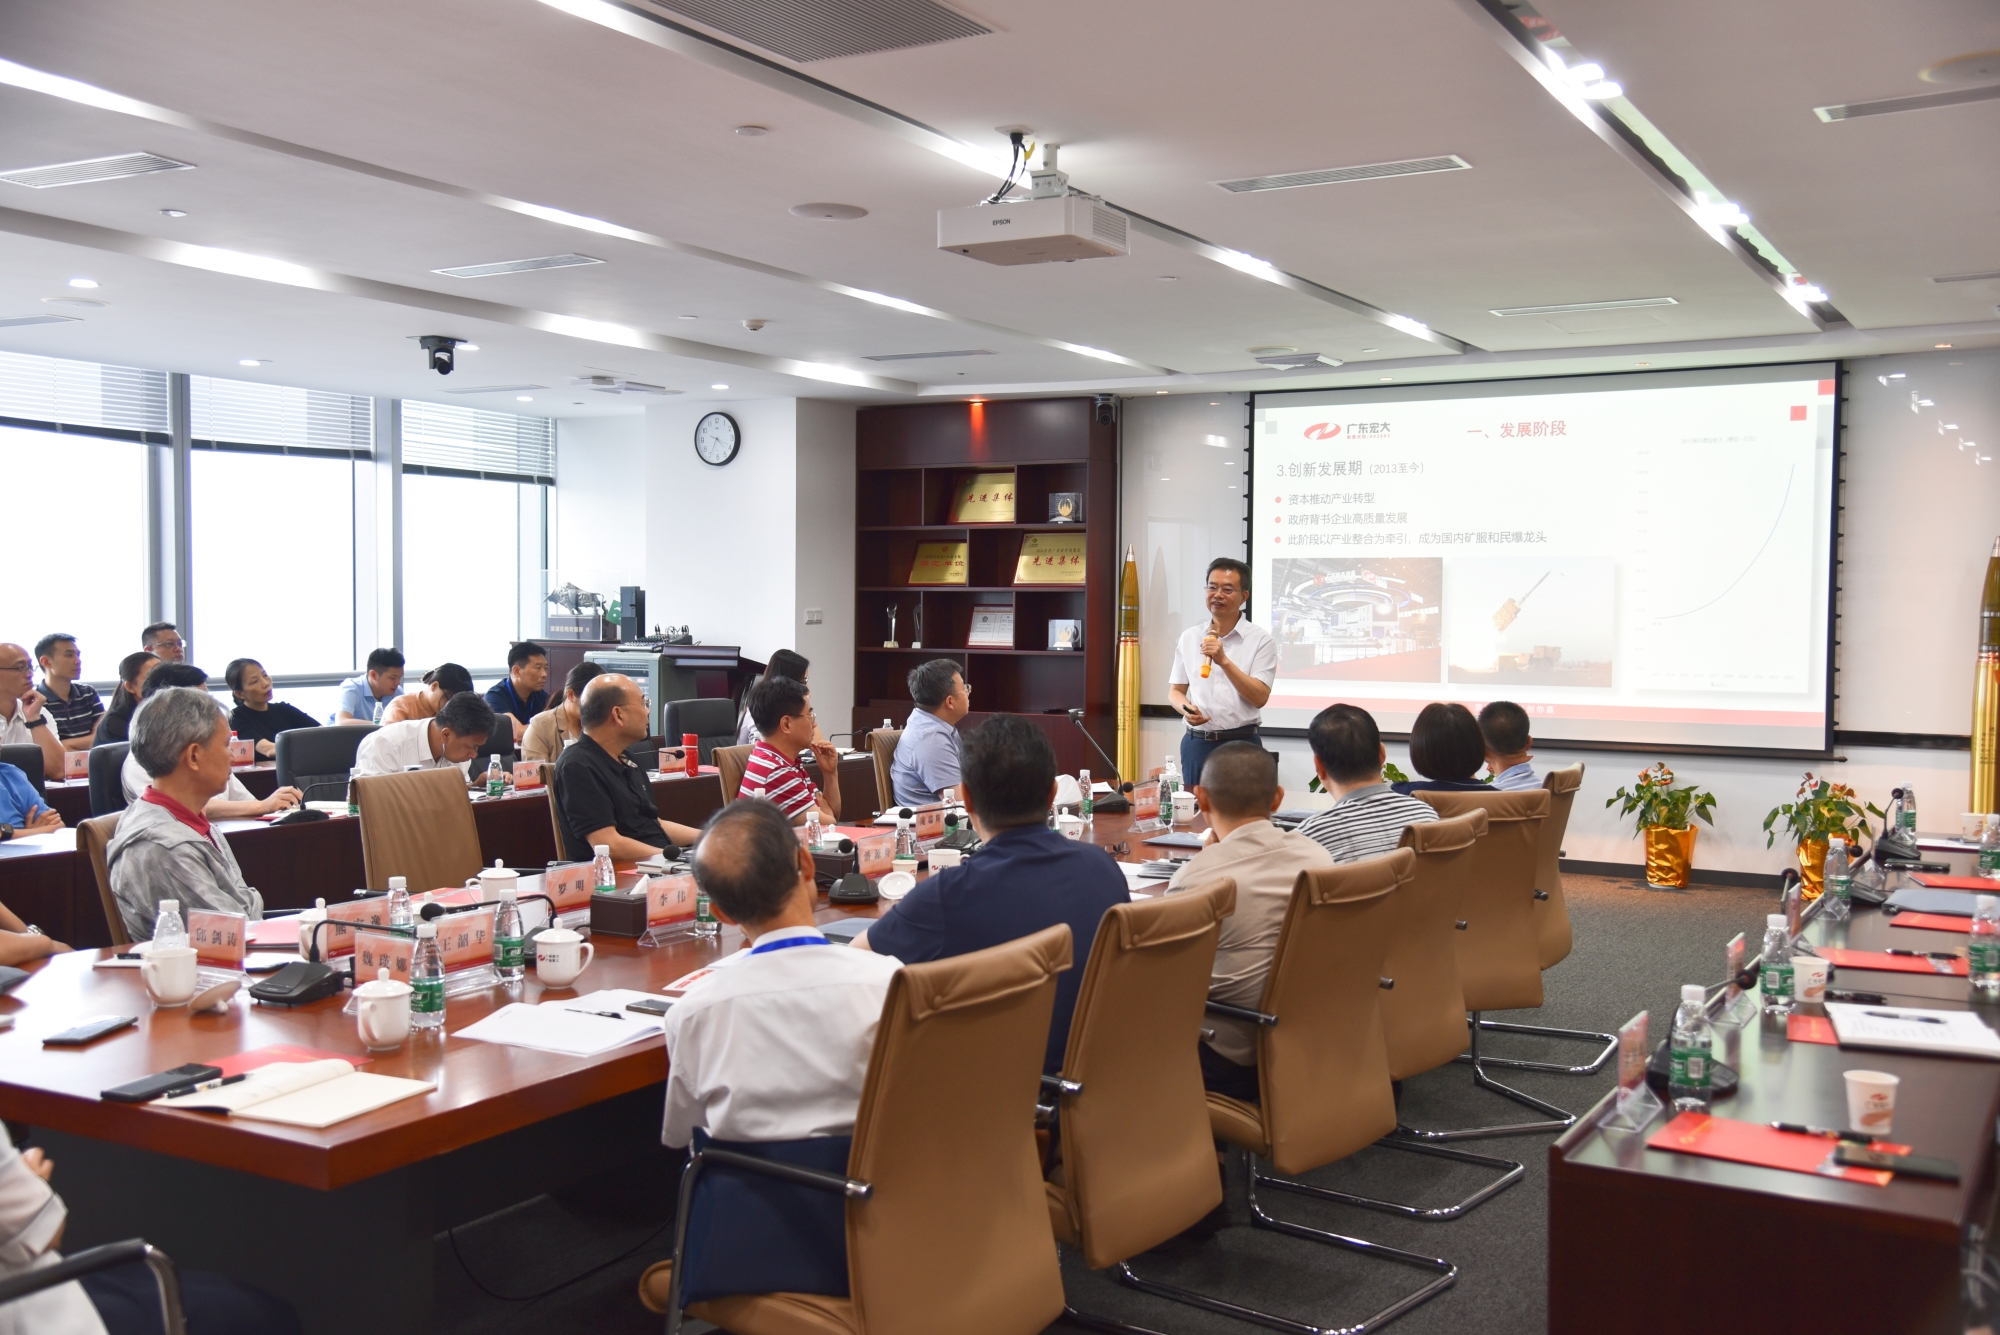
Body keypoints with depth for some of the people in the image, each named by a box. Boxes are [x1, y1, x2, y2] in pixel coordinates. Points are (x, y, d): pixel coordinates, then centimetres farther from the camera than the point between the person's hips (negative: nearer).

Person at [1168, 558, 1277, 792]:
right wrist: (1186, 709, -7)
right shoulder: (1189, 638, 9)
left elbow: (1260, 698, -10)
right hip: (1196, 743, 3)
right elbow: (1175, 691, 15)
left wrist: (1224, 661, -20)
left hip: (1241, 743, -3)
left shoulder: (1261, 640, -2)